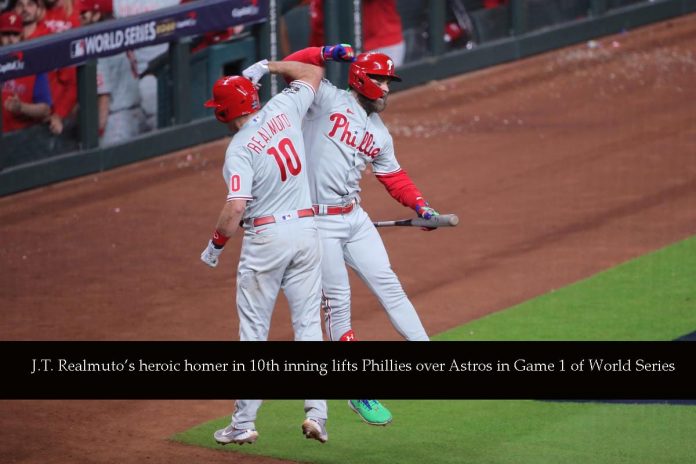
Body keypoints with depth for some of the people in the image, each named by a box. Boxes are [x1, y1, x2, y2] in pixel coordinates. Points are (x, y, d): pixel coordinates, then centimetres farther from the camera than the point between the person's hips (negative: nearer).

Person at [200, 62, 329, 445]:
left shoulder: (240, 148, -15)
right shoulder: (283, 110, 0)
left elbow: (236, 207, -23)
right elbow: (313, 73, 18)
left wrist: (215, 245, -9)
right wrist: (267, 66, 23)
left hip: (265, 237, -5)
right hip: (306, 230, 5)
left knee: (254, 331, 3)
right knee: (308, 324, 8)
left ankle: (244, 423, 6)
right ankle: (316, 413, 0)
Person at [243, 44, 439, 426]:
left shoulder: (379, 133, 14)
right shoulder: (328, 100, -5)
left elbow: (394, 177, 19)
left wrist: (420, 205, 4)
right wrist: (327, 53, -29)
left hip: (354, 219, 6)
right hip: (317, 222, -6)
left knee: (388, 286, 4)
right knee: (337, 303, -2)